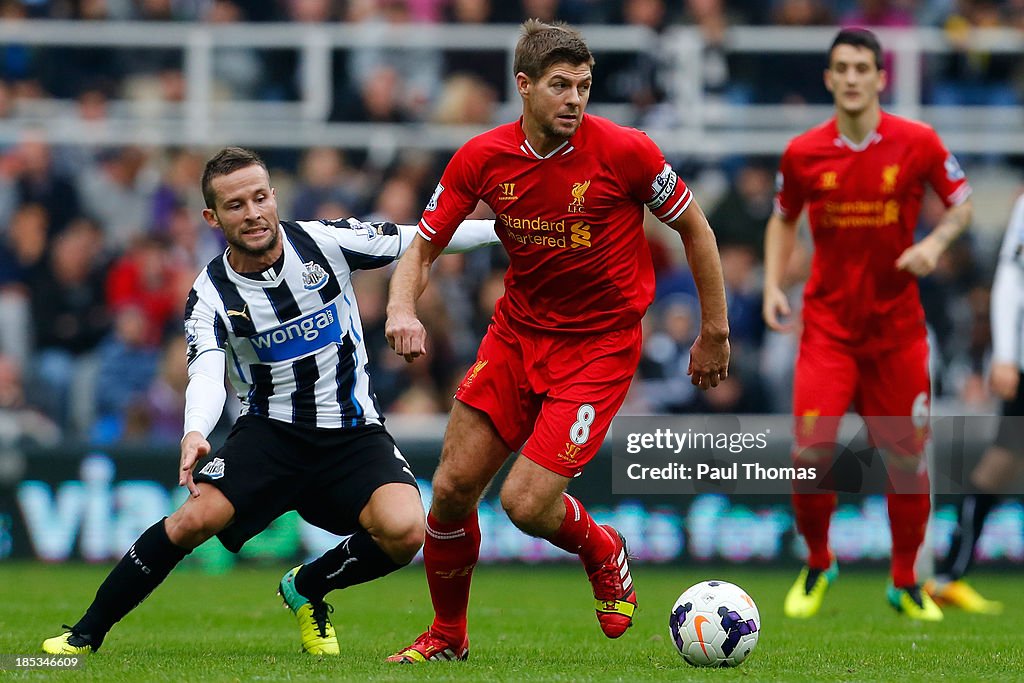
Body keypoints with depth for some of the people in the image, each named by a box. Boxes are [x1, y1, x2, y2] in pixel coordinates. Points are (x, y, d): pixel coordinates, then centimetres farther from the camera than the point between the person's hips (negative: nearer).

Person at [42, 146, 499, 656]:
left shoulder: (324, 242, -7)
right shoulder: (211, 295, -10)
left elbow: (419, 241, 3)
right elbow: (206, 375, -24)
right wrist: (195, 432, -45)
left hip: (353, 432, 1)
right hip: (269, 430, -1)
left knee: (404, 531, -25)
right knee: (196, 518, -24)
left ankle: (307, 589, 6)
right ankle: (85, 634, -8)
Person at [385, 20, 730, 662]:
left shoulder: (625, 151, -17)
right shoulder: (483, 158, -8)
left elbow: (694, 226, -3)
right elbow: (423, 247, 0)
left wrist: (715, 333, 1)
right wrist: (402, 308, -21)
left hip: (601, 345, -4)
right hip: (518, 333, 4)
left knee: (527, 503, -15)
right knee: (453, 488, 0)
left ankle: (603, 550, 21)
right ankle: (447, 635, 23)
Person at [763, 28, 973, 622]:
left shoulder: (918, 144, -7)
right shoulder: (803, 154, -3)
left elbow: (962, 203, 7)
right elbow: (784, 220, 15)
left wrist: (936, 243, -13)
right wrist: (774, 284, 1)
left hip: (897, 323, 0)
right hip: (828, 323, 0)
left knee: (907, 457, 4)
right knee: (810, 451, -11)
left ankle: (906, 585, 21)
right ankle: (817, 566, 14)